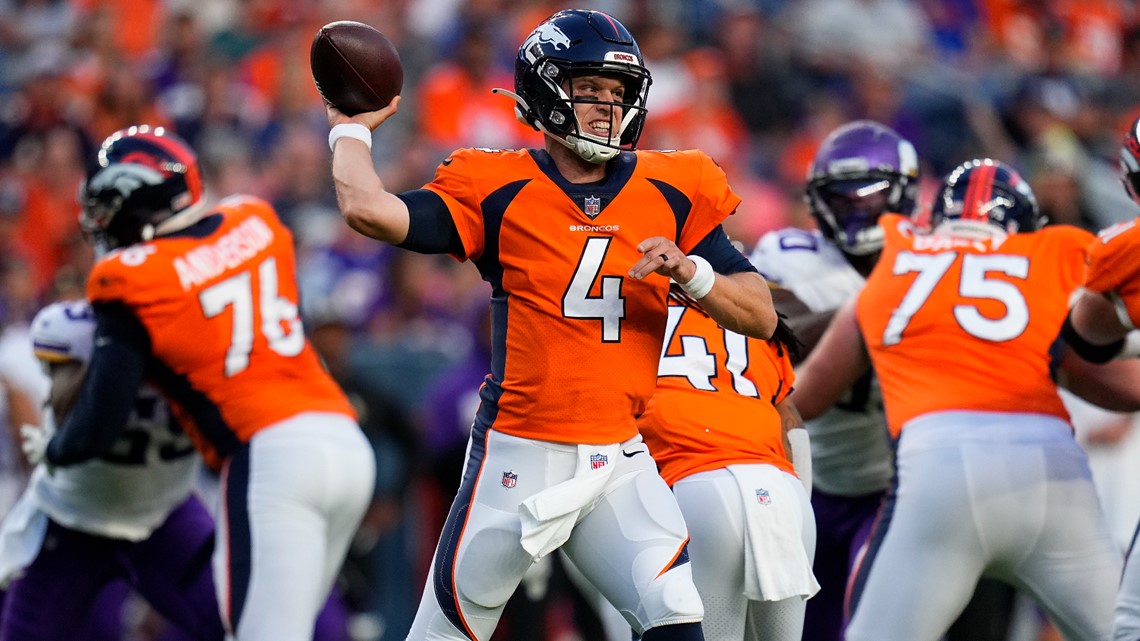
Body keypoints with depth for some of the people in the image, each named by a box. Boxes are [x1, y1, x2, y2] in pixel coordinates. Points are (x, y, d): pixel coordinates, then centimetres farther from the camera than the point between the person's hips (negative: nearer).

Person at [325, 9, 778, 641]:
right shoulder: (500, 191, -5)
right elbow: (369, 210, -19)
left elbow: (761, 316, 3)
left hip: (619, 463, 2)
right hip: (518, 462, -2)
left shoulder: (669, 194, 5)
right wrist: (350, 130, -1)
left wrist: (691, 272, -15)